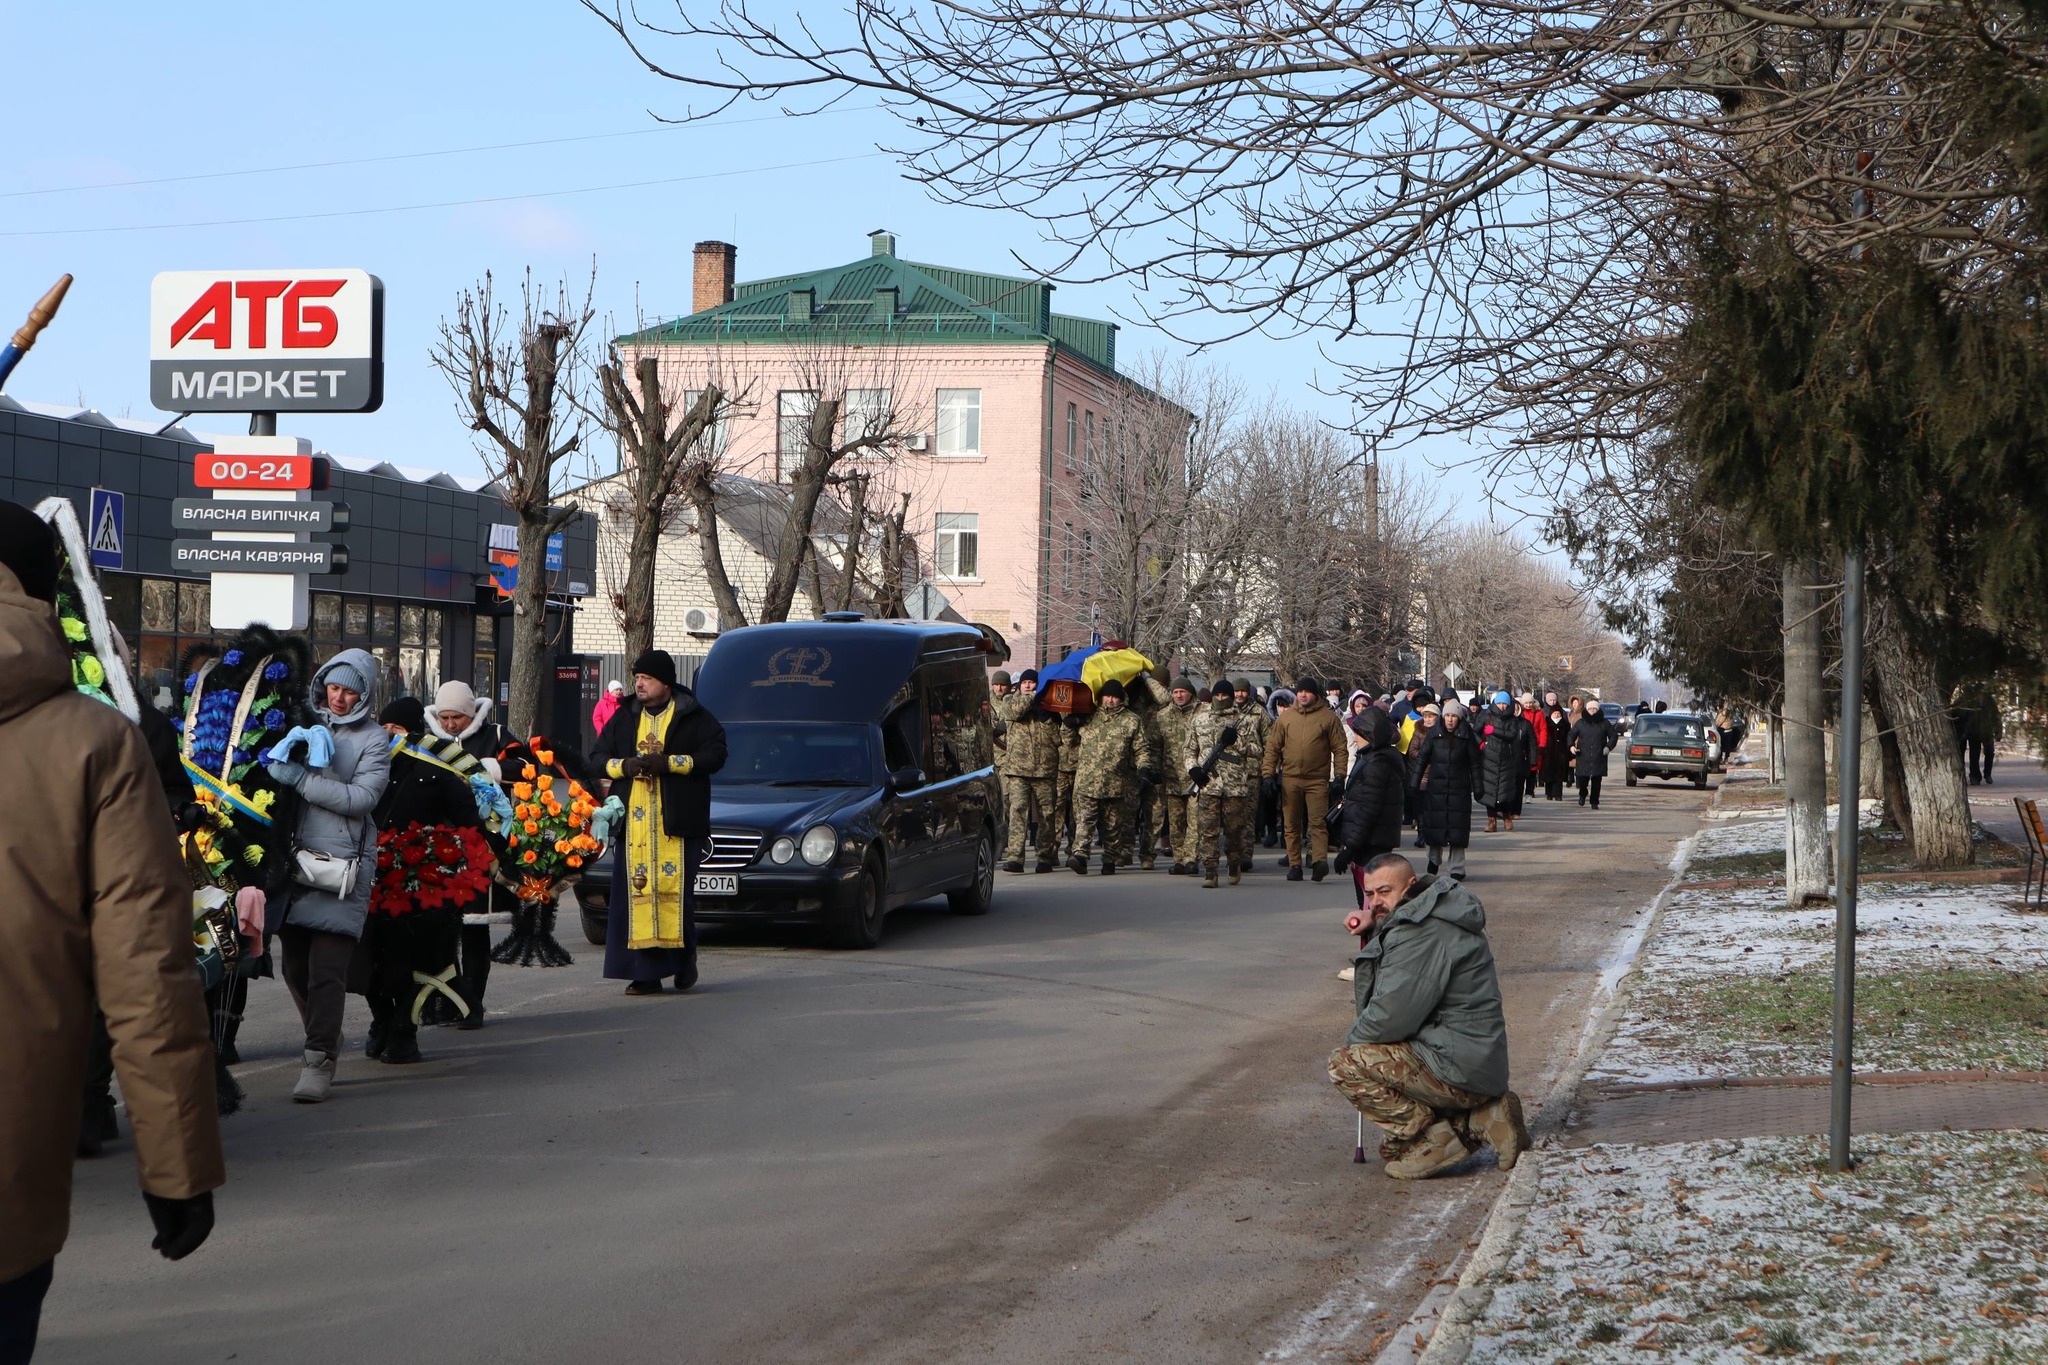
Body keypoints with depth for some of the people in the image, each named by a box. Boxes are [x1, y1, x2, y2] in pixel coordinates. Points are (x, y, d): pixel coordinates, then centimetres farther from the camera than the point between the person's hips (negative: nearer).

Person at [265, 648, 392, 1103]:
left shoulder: (374, 739, 4)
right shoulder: (306, 727, 15)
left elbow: (362, 797, -9)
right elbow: (275, 773, 9)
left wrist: (301, 779, -14)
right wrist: (291, 755, -12)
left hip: (344, 863, -4)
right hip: (296, 856, 4)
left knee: (327, 967, -10)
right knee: (295, 965, 6)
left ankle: (319, 1061, -7)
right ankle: (326, 1039, 25)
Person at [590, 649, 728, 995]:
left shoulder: (694, 717, 5)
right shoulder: (624, 718, 17)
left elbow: (715, 755, -6)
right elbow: (597, 758, 17)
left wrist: (669, 762, -15)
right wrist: (623, 766, -5)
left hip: (677, 823, -3)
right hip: (633, 822, 3)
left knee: (677, 892, -5)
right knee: (636, 893, -4)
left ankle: (684, 960, 15)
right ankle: (646, 974, -2)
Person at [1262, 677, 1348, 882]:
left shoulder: (1328, 717, 1)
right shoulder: (1286, 716, 8)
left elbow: (1339, 748, 1)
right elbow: (1273, 746, 10)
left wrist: (1339, 775, -6)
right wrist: (1268, 773, 3)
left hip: (1318, 779, -3)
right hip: (1290, 778, 3)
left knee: (1317, 821, -11)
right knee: (1292, 824, 6)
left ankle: (1321, 861, -17)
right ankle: (1294, 864, 11)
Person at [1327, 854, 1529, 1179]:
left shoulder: (1420, 932, -17)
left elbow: (1392, 1016, -20)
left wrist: (1351, 1041, 0)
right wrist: (1371, 930, 12)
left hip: (1461, 1071, -11)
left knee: (1345, 1065, -13)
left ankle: (1437, 1140, -11)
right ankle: (1481, 1119, 12)